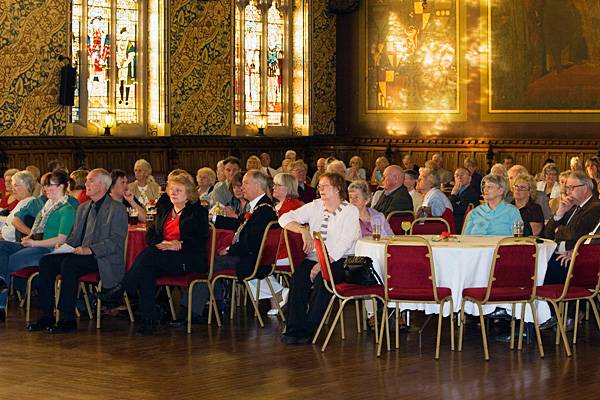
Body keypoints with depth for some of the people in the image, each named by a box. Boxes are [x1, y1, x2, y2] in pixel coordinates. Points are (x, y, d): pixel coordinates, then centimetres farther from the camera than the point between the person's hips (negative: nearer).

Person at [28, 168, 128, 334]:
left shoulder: (117, 209, -4)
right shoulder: (83, 208, 21)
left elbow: (116, 242, -13)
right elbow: (74, 236, 25)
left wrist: (90, 249, -24)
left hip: (103, 259, -8)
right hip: (80, 253, 8)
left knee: (68, 264, -32)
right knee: (46, 261, -15)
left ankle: (68, 319, -28)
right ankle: (47, 316, -14)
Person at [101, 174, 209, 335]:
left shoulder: (198, 211, 7)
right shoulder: (164, 212, 25)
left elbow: (201, 239, -4)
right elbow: (150, 235, 15)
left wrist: (178, 246, -15)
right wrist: (163, 243, -7)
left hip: (189, 259, -5)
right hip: (163, 257, 5)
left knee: (149, 254, -31)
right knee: (147, 269, -31)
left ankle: (121, 289, -25)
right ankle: (148, 320, -35)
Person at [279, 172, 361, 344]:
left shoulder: (351, 211, -1)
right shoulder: (315, 206, 15)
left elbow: (344, 243, -13)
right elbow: (285, 218, 12)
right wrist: (303, 230, -8)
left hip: (339, 261, -4)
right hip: (314, 258, 4)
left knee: (322, 278, -34)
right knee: (298, 277, -26)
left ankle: (308, 329, -25)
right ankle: (294, 328, -25)